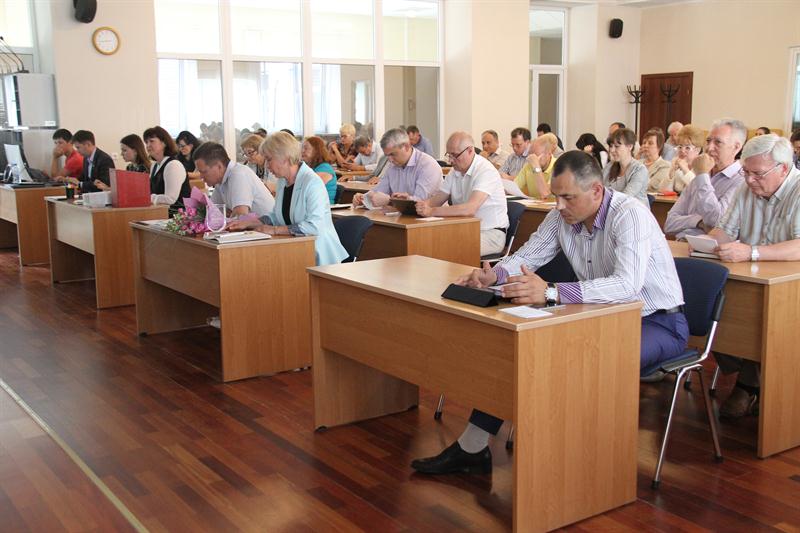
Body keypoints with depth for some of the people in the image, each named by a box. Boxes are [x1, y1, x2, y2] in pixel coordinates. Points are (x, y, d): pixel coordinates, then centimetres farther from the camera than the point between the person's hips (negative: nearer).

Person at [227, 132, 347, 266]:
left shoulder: (312, 182, -17)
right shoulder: (282, 181, 12)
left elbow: (314, 226, -25)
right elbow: (275, 215, 19)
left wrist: (275, 230, -22)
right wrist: (248, 223, 2)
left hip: (319, 253, -7)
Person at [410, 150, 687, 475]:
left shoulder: (630, 216, -24)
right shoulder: (562, 216, -2)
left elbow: (627, 285, -39)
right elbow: (527, 256, 7)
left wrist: (550, 293, -48)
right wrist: (493, 274, -18)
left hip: (657, 322, -7)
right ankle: (471, 447, -2)